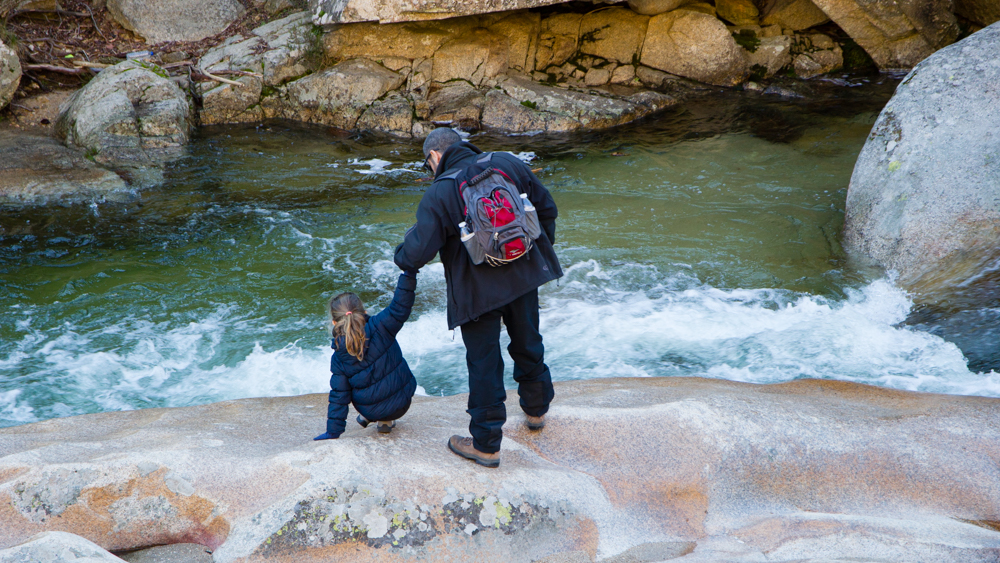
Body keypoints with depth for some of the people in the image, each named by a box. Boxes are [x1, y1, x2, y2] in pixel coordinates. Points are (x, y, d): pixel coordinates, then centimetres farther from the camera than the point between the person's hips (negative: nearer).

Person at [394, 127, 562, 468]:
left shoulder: (439, 193, -13)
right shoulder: (508, 164, 2)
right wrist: (541, 250, 23)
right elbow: (546, 207, 9)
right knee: (527, 344, 24)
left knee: (484, 363, 5)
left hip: (477, 290, -5)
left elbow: (418, 252, -17)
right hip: (524, 276, 5)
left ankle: (486, 444, 14)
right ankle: (536, 409, 45)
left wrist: (400, 256, 7)